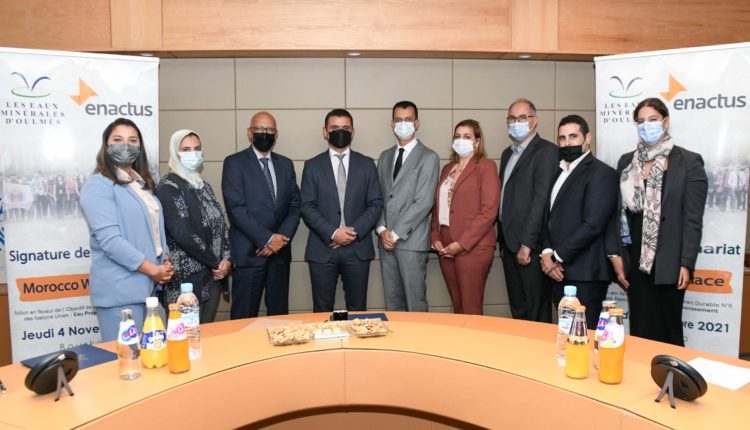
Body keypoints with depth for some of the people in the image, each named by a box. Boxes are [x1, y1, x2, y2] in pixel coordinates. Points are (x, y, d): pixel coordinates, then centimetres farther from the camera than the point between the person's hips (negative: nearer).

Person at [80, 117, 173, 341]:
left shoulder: (143, 183, 16)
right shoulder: (98, 185, -10)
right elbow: (110, 240, -19)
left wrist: (165, 262, 3)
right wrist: (153, 270, -16)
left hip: (149, 286, 8)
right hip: (120, 289, -8)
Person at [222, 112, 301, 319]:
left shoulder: (286, 164, 13)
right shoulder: (234, 163, -1)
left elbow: (295, 206, 9)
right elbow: (236, 208, -10)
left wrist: (283, 237, -7)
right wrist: (267, 238, -14)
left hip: (280, 252, 5)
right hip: (249, 252, -4)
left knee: (279, 314, 10)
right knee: (245, 317, 1)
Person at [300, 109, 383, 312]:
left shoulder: (367, 164, 9)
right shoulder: (312, 166, 6)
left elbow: (376, 204, 3)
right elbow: (307, 207, -1)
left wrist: (355, 231, -10)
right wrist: (332, 232, -13)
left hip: (358, 248, 1)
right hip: (322, 248, 0)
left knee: (357, 309, 7)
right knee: (322, 310, 6)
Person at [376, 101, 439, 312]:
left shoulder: (428, 157, -3)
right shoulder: (385, 156, 16)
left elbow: (424, 202, -11)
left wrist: (396, 233, -12)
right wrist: (382, 230, -3)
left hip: (411, 241, -5)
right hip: (386, 240, 5)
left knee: (415, 302, 0)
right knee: (392, 301, 11)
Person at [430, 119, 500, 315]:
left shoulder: (486, 166, -2)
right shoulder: (447, 169, 18)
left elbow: (488, 211, -11)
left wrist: (462, 243, -14)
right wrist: (435, 237, 4)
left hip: (472, 247, -6)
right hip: (446, 248, 6)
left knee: (471, 309, -3)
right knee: (457, 306, 11)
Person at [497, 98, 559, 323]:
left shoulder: (546, 151, -8)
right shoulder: (508, 153, 17)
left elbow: (541, 199, -16)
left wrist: (527, 243, -18)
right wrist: (502, 241, 13)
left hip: (531, 246, -7)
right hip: (510, 244, 8)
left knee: (536, 313, 1)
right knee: (517, 311, 14)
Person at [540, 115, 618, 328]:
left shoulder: (602, 173, -8)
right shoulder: (560, 173, 17)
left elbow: (593, 224, -16)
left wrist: (557, 257, -12)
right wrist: (547, 253, -2)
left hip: (584, 273, -7)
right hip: (559, 272, 7)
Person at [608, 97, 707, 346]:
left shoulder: (689, 162, -3)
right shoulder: (627, 162, 9)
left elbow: (693, 219, -6)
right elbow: (617, 210, 7)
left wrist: (687, 264, -10)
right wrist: (615, 254, 1)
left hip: (668, 263, -3)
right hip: (635, 261, 3)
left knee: (667, 330, 7)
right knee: (639, 329, 11)